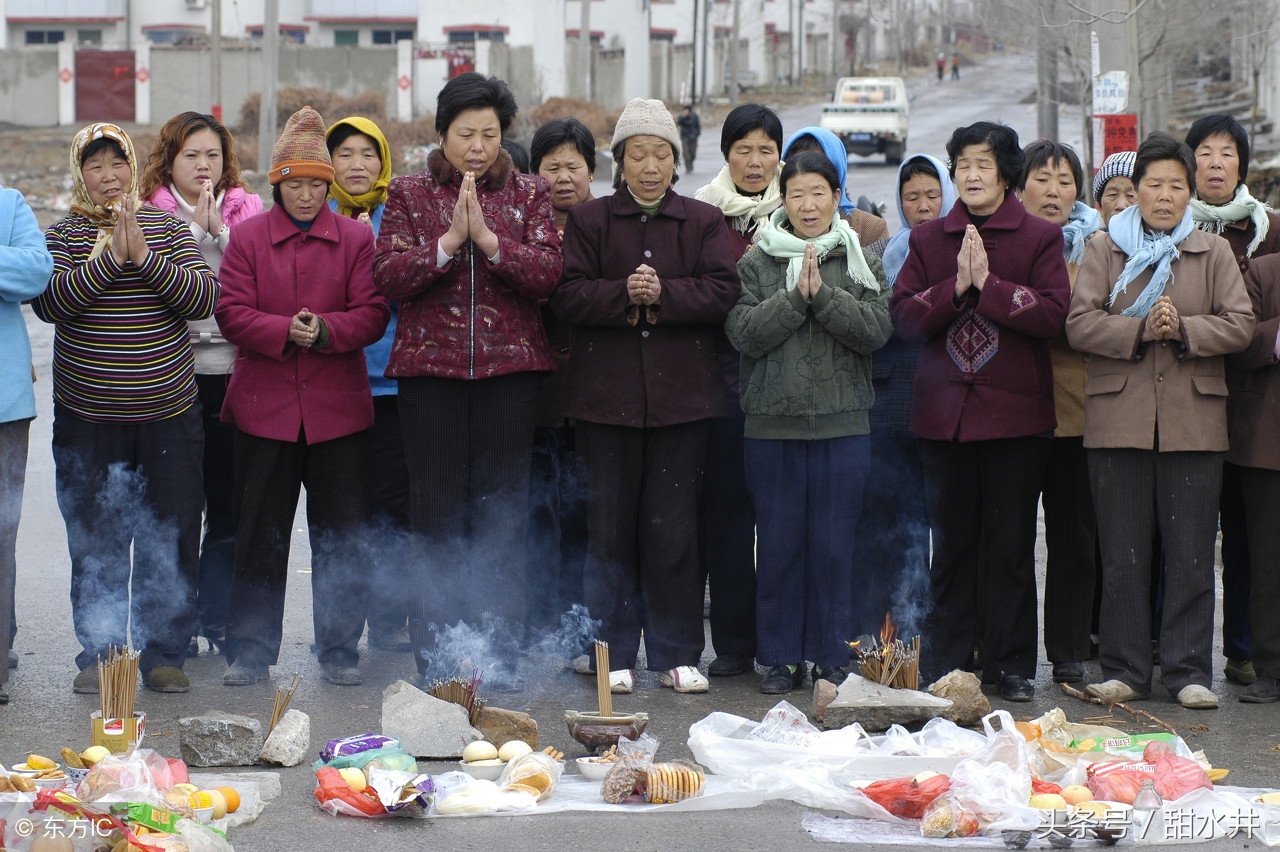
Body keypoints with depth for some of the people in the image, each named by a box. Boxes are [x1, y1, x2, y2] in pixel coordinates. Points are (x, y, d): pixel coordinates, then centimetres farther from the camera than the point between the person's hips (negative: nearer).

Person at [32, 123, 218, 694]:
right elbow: (49, 303, -13)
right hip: (87, 418, -1)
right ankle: (97, 654, 17)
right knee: (95, 545, 5)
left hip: (169, 414, 1)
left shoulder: (168, 228, 4)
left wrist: (146, 257, -19)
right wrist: (109, 258, -22)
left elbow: (203, 299, -7)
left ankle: (164, 653, 16)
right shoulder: (63, 235, 2)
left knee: (171, 541, 4)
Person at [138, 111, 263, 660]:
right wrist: (196, 229, -10)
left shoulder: (248, 212, 11)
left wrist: (219, 230, -10)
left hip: (234, 373, 2)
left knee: (230, 507, 4)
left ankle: (217, 624, 13)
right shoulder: (150, 216, 5)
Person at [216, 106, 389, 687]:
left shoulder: (356, 238, 6)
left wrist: (326, 330, -19)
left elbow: (372, 313, -1)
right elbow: (232, 313, -3)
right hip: (263, 405, 0)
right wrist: (286, 332, -18)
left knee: (339, 535, 4)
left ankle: (339, 650, 14)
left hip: (338, 407, 0)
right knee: (260, 535, 5)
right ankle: (250, 652, 13)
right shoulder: (248, 237, 5)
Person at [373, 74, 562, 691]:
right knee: (436, 512, 1)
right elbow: (388, 275, -4)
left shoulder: (528, 195, 8)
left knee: (503, 510, 1)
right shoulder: (410, 195, 7)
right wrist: (449, 241, -15)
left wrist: (489, 239, -16)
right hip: (430, 370, 0)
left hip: (510, 369, 1)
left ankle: (499, 656, 8)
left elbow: (549, 273, -4)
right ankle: (436, 658, 8)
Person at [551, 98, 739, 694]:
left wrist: (663, 295, -17)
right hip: (606, 395, 0)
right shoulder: (589, 220, 7)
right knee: (610, 525, 2)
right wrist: (624, 294, -19)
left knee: (673, 527, 1)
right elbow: (566, 295, -4)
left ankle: (676, 654, 10)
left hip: (680, 396, 0)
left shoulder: (704, 222, 9)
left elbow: (722, 291, -4)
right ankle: (615, 652, 11)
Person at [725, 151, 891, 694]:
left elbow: (877, 329, -6)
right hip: (772, 423, 0)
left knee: (834, 542, 2)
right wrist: (795, 296, -15)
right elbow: (744, 333, -6)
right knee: (779, 541, 3)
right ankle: (781, 658, 12)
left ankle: (833, 658, 12)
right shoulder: (756, 263, 6)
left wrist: (823, 293, -15)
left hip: (842, 424, 0)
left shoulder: (861, 262, 7)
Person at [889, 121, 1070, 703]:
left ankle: (1010, 664, 9)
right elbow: (903, 314, 0)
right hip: (944, 410, 2)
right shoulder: (927, 240, 11)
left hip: (1015, 411, -2)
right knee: (951, 543, 7)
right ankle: (945, 661, 14)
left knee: (1011, 544, 2)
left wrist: (987, 284, -15)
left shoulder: (1040, 237, 3)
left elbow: (1053, 314, -10)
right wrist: (956, 286, -13)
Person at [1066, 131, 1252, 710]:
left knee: (1191, 553, 1)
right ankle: (1124, 669, 11)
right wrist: (1141, 330, -14)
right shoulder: (1104, 251, 9)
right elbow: (1080, 324, -2)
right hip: (1118, 419, 0)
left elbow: (1239, 326, 1)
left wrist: (1182, 329, -14)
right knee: (1122, 554, 3)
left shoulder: (1213, 254, 11)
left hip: (1193, 422, 0)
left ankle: (1188, 671, 8)